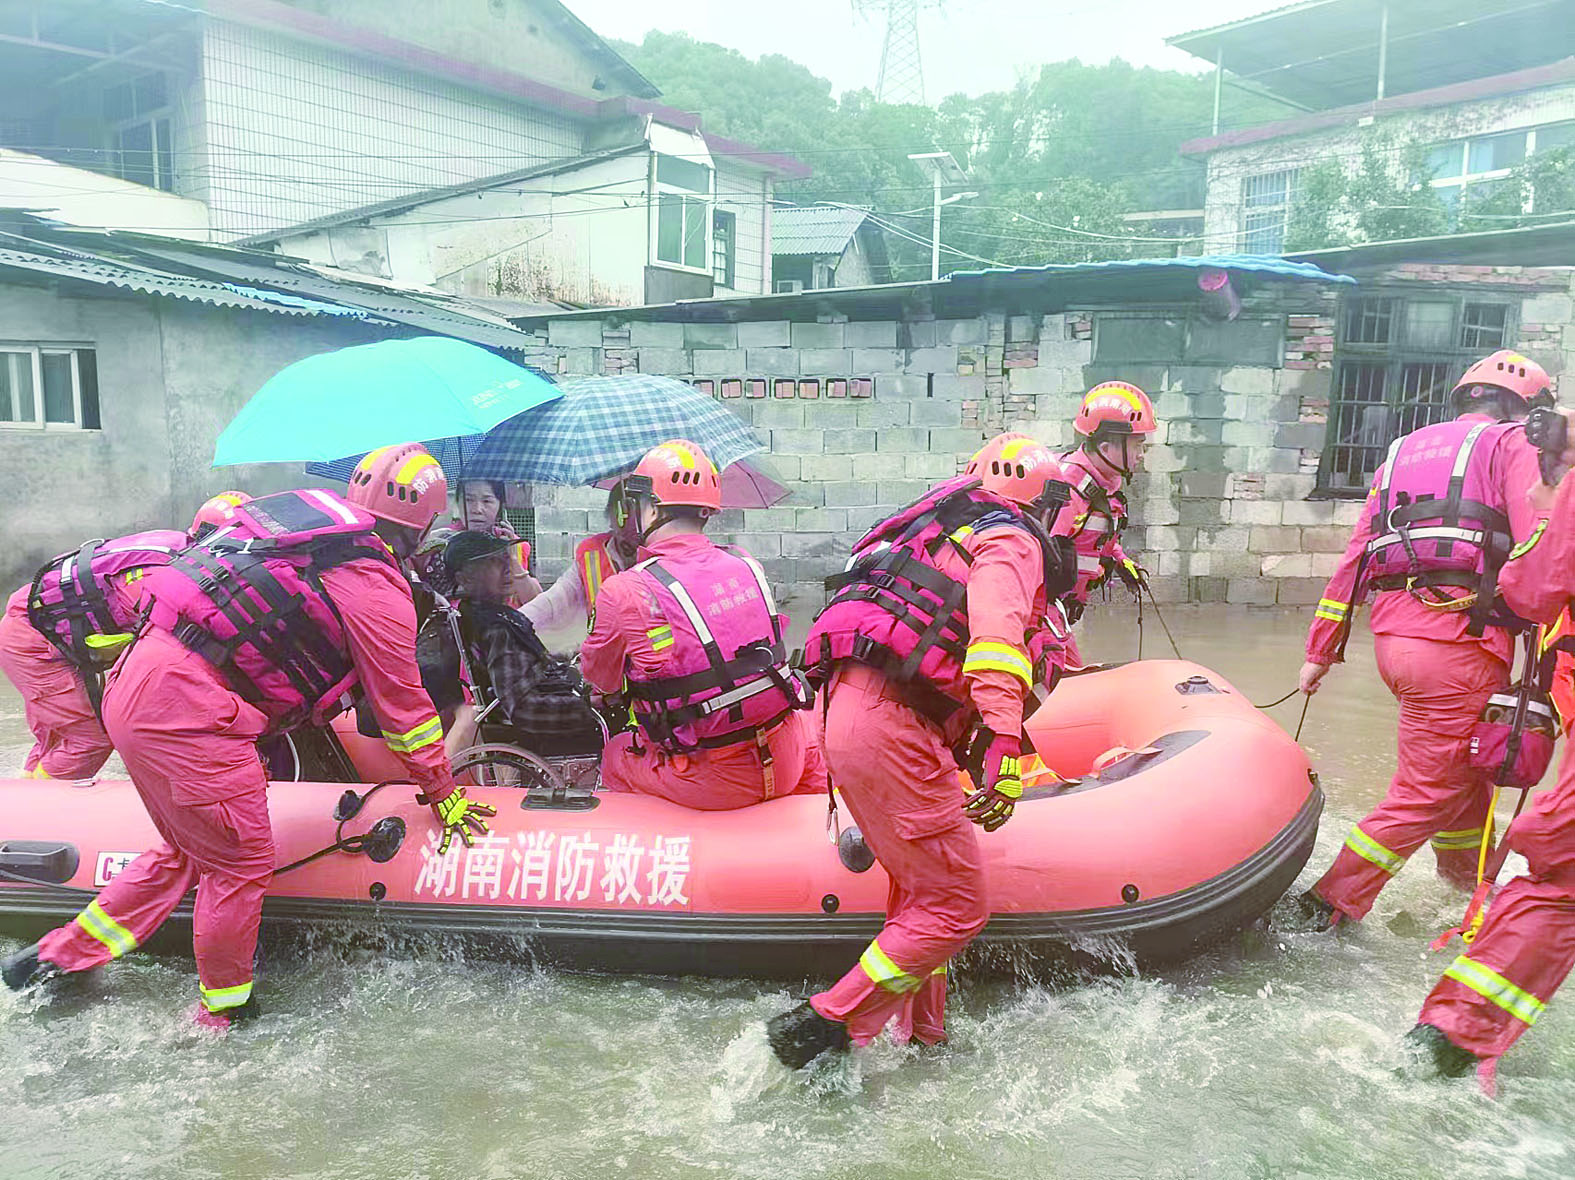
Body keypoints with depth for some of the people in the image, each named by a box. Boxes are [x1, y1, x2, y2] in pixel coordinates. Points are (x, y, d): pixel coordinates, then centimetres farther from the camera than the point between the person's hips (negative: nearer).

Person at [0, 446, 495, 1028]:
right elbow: (403, 705, 1)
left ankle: (61, 954, 34)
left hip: (132, 681, 9)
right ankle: (222, 1016, 20)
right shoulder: (376, 586, -7)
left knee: (188, 851, 23)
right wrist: (444, 794, 13)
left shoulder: (300, 506, 14)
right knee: (242, 866, 6)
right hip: (188, 711, -9)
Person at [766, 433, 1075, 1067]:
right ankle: (821, 1027, -1)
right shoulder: (1010, 540, 2)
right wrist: (1002, 750, -27)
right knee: (956, 908, -2)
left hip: (848, 709, 10)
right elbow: (997, 634, -18)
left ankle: (922, 1037, 25)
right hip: (891, 726, -10)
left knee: (919, 891, 17)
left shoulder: (952, 532, 31)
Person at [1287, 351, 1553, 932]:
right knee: (1426, 791, 1)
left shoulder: (1402, 453, 23)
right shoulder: (1513, 445, 5)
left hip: (1392, 634, 7)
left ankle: (1466, 870, 43)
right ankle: (1328, 904, 3)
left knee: (1466, 758, 27)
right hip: (1460, 637, -7)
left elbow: (1354, 559, 19)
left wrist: (1320, 650, 20)